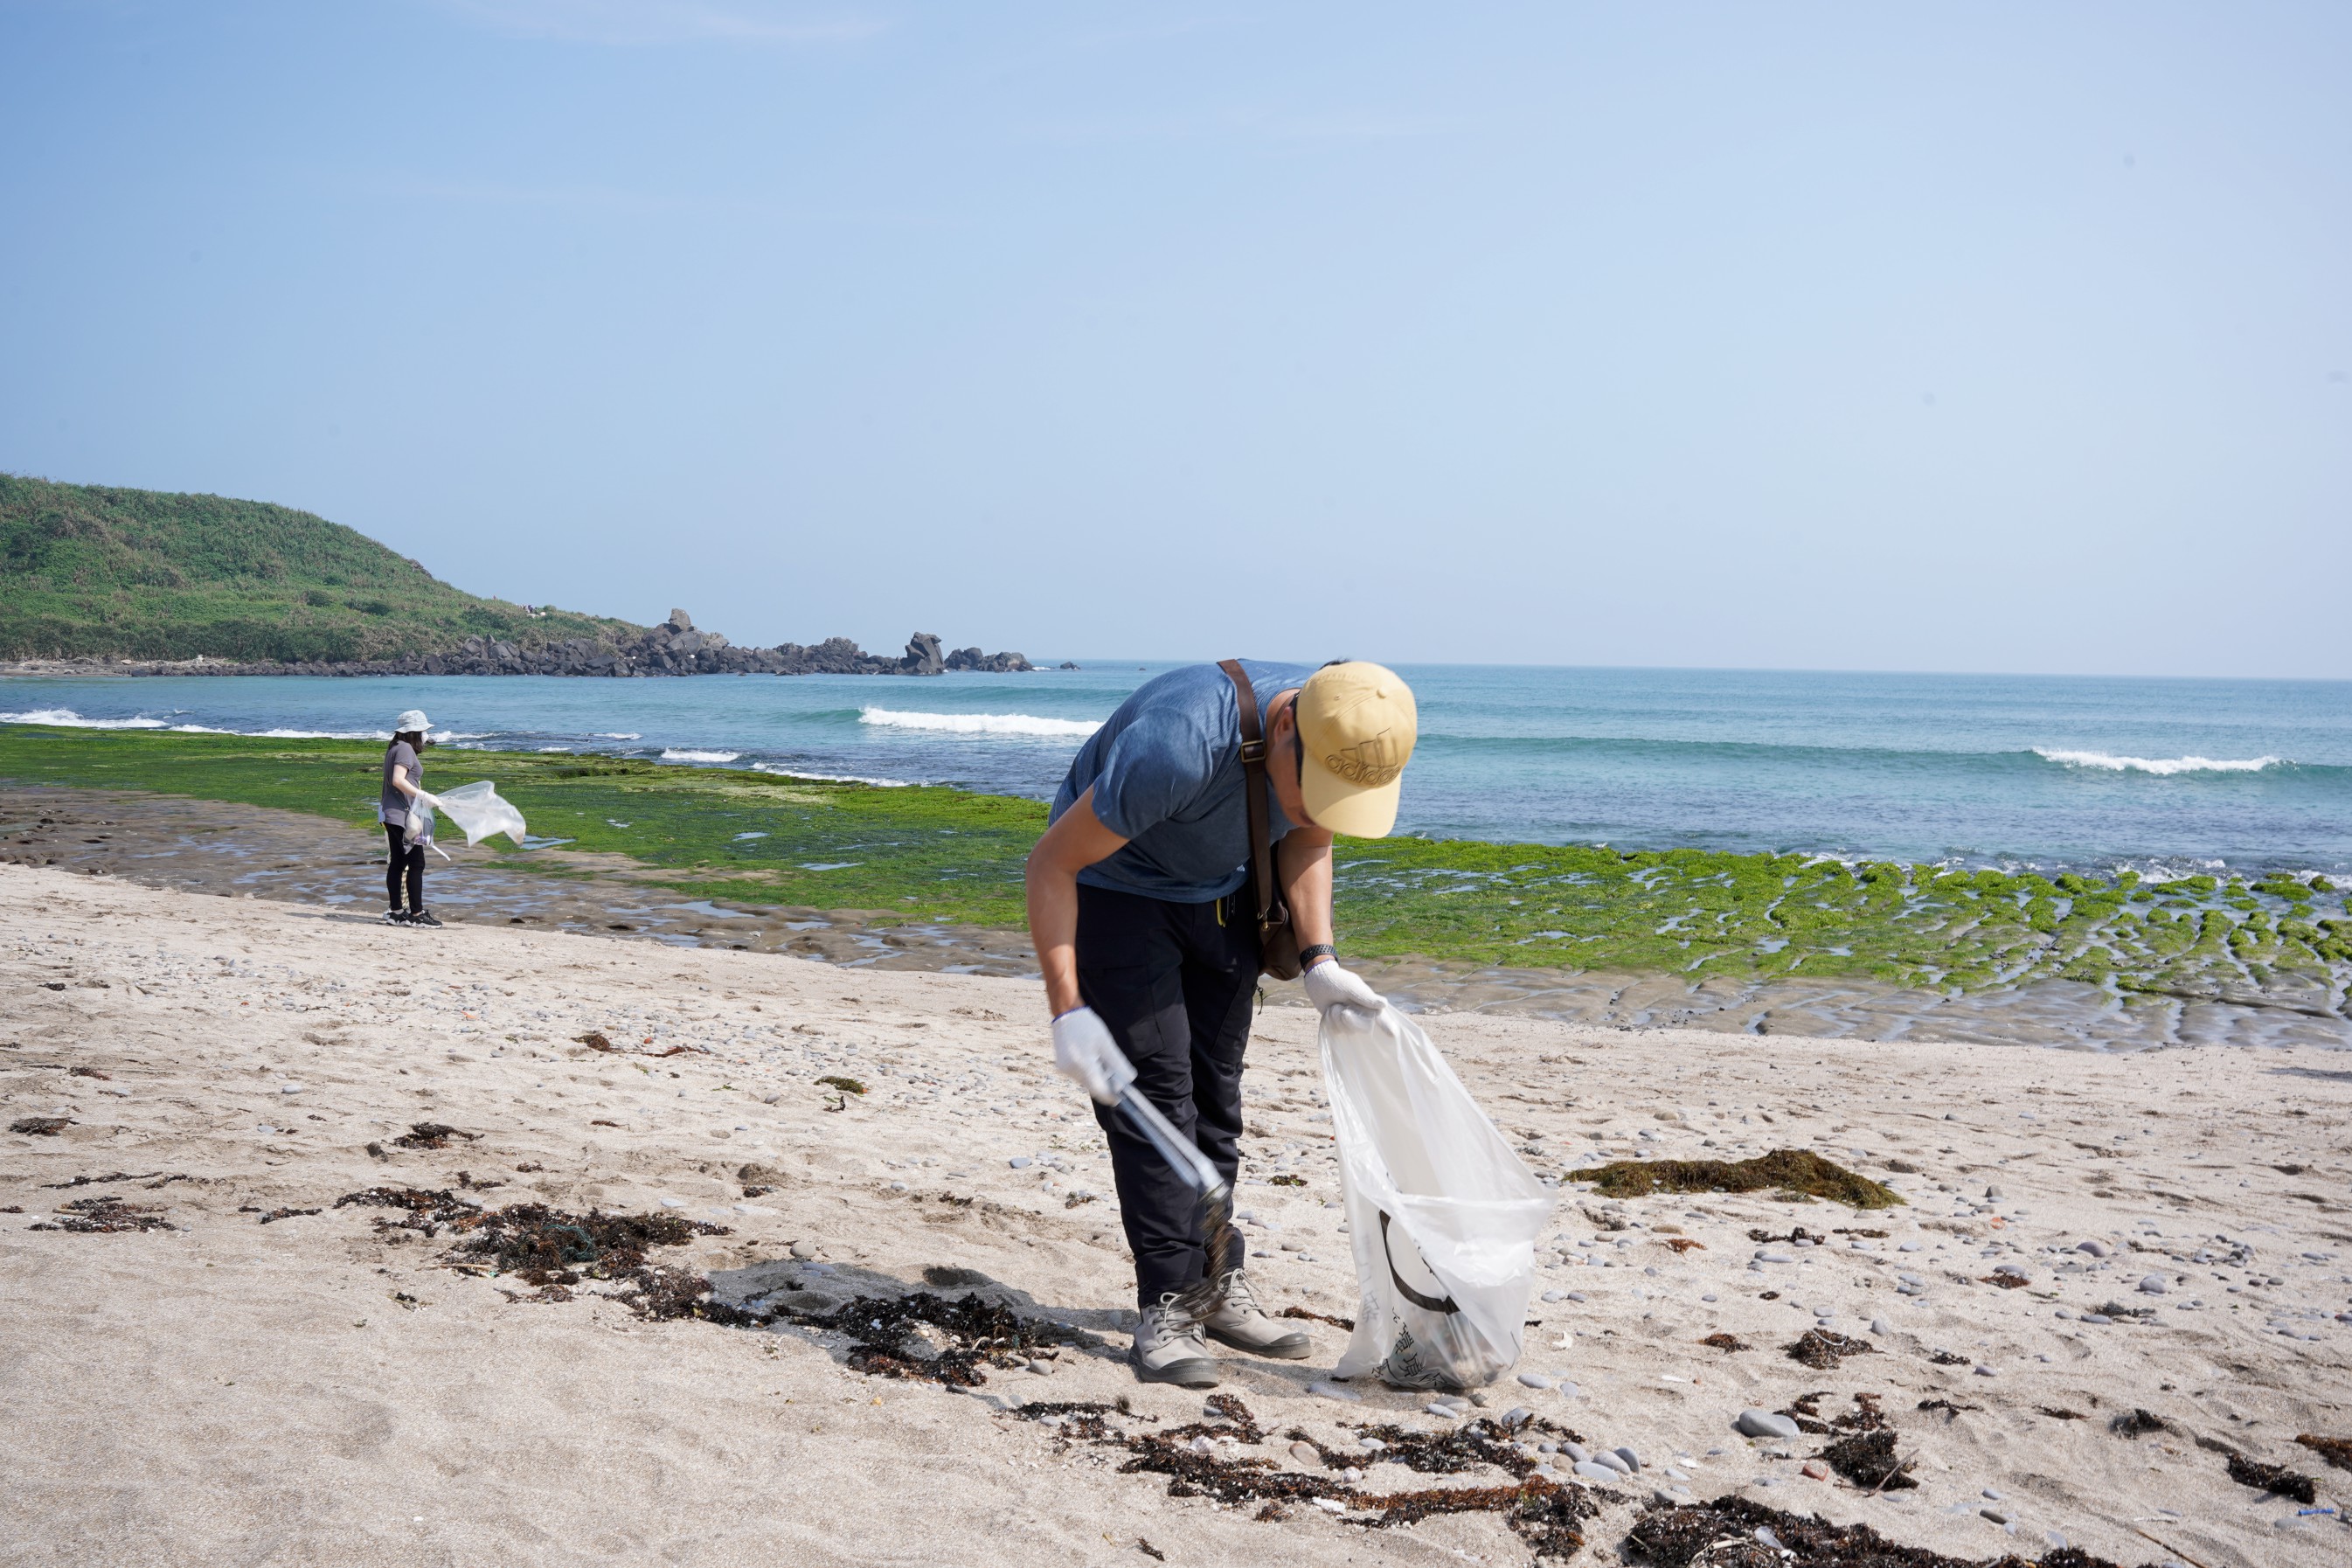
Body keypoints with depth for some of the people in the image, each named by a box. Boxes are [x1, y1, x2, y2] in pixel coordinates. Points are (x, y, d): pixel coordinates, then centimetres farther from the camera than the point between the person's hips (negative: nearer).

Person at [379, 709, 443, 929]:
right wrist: (422, 796, -22)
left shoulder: (394, 748, 17)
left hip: (392, 815, 10)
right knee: (416, 863, -7)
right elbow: (398, 780, -23)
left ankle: (395, 911, 15)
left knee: (398, 862, 12)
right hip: (403, 815, -10)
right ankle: (416, 914, -5)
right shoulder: (405, 749, -12)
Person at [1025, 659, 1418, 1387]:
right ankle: (1166, 1308, -5)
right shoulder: (1181, 746, -40)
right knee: (1153, 1092, -11)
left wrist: (1318, 960, -8)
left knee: (1213, 1093, 8)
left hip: (1223, 892, 6)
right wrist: (1068, 1012, -35)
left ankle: (1217, 1284, 18)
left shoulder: (1351, 740, -19)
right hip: (1114, 885, -6)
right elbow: (1051, 862, -31)